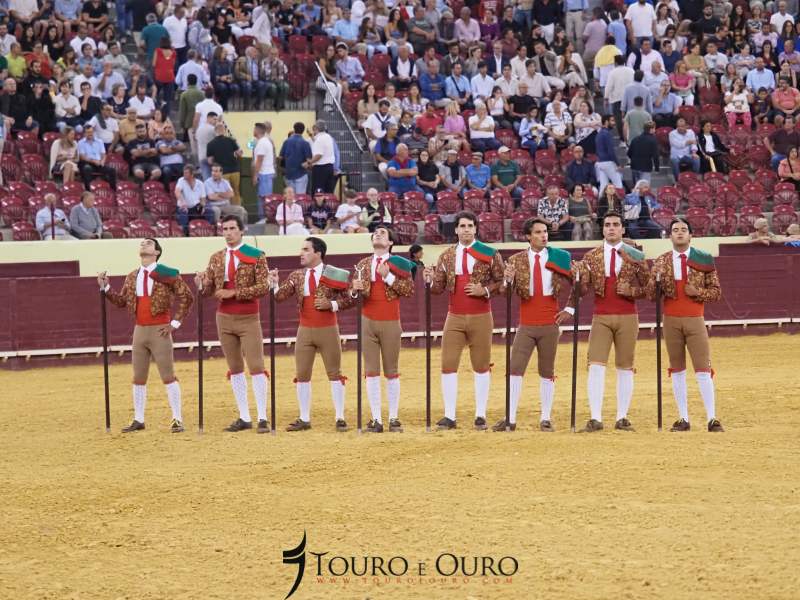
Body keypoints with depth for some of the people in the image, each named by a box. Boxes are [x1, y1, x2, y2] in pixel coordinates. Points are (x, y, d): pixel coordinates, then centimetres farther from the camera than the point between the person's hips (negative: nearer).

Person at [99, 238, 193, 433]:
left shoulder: (166, 274, -7)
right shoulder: (132, 277, 11)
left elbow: (187, 297, -8)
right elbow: (121, 301, 14)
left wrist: (175, 323, -10)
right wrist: (106, 287, 1)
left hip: (159, 331, -6)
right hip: (140, 330, 6)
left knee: (168, 376, -4)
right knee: (138, 378, 10)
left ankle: (177, 420, 1)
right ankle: (138, 420, 18)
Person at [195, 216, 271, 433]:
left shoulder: (256, 256, -5)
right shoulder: (216, 258, 8)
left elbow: (263, 287, -12)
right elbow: (209, 290, 8)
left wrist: (234, 293, -19)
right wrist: (201, 284, -16)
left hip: (248, 319, -4)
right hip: (224, 318, 4)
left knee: (256, 367, -6)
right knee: (235, 370, 8)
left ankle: (263, 418, -2)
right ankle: (244, 418, 12)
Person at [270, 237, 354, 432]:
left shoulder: (334, 275, -7)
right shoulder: (297, 276, 4)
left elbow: (349, 300, -4)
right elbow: (280, 296, -4)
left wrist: (331, 304, -18)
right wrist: (274, 283, -22)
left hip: (328, 330, -4)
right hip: (305, 330, 4)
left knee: (334, 374, 4)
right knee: (302, 375, 6)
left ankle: (340, 419, 11)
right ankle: (304, 419, 15)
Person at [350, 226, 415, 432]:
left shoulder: (398, 263, 2)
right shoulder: (363, 264, 11)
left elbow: (410, 289, -8)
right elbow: (352, 293, 13)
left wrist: (388, 277, -16)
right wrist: (355, 289, -10)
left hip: (390, 323, -2)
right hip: (368, 322, 2)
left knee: (391, 371, 3)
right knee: (371, 371, -1)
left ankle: (394, 418, 6)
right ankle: (376, 419, 0)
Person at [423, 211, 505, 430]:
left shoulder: (489, 254, -1)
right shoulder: (446, 256, 7)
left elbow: (502, 281, 0)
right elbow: (439, 287, 6)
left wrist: (485, 290, -17)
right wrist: (431, 280, -16)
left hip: (480, 317, -2)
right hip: (455, 317, 2)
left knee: (481, 366, 4)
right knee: (448, 365, -3)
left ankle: (480, 416, 10)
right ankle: (449, 416, 1)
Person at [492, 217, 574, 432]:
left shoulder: (559, 258, 3)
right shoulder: (517, 260, 2)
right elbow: (508, 293, -5)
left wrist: (570, 309, 3)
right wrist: (508, 280, -26)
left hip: (550, 324, 0)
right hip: (526, 325, 0)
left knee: (547, 372, 6)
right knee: (515, 370, -6)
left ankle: (546, 419, 10)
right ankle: (510, 419, -5)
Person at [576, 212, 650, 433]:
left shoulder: (635, 256, 3)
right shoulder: (592, 256, 6)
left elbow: (646, 288, 4)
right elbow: (583, 288, 1)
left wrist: (630, 291, -14)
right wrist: (579, 275, -19)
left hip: (627, 318, 0)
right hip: (601, 317, 0)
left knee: (625, 367, 4)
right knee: (596, 365, -10)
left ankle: (622, 418, 8)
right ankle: (595, 418, -12)